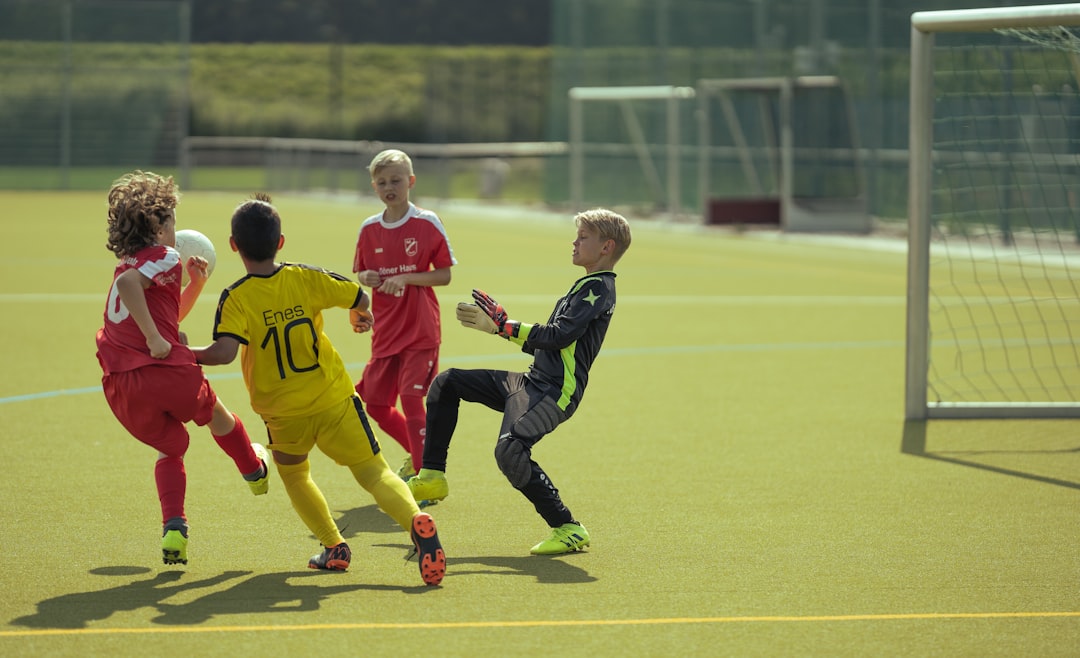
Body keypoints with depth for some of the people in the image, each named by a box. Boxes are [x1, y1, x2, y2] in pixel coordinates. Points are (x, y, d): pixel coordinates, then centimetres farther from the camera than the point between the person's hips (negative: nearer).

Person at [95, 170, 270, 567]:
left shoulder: (128, 264, 26)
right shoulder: (164, 258, 0)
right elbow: (129, 283, -23)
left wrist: (196, 285, 27)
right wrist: (155, 338, -22)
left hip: (121, 389, 6)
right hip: (167, 370, -6)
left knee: (171, 446, 23)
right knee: (216, 416, 25)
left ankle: (173, 527, 2)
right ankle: (255, 472, 49)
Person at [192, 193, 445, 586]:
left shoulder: (236, 299, -12)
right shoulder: (305, 279, -4)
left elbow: (224, 352, -26)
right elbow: (358, 297, 5)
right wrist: (360, 316, 28)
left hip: (283, 413, -1)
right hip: (333, 400, 1)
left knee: (293, 476, 28)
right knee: (374, 473, -1)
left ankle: (334, 547, 19)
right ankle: (416, 521, -29)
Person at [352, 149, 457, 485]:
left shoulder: (427, 223, -7)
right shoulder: (369, 229, 5)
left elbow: (445, 275, -6)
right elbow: (360, 273, 16)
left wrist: (405, 279, -18)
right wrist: (365, 278, -8)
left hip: (420, 330, -5)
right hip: (385, 331, 5)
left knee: (411, 396, -14)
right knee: (374, 402, 7)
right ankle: (417, 453, 30)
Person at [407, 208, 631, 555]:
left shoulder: (598, 288, -9)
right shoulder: (585, 286, 22)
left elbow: (560, 335, -21)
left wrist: (504, 327, -16)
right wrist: (502, 325, 16)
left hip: (555, 391, -11)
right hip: (531, 383, 11)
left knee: (510, 449, -34)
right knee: (446, 383, 17)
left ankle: (569, 531, -24)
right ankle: (433, 477, 19)